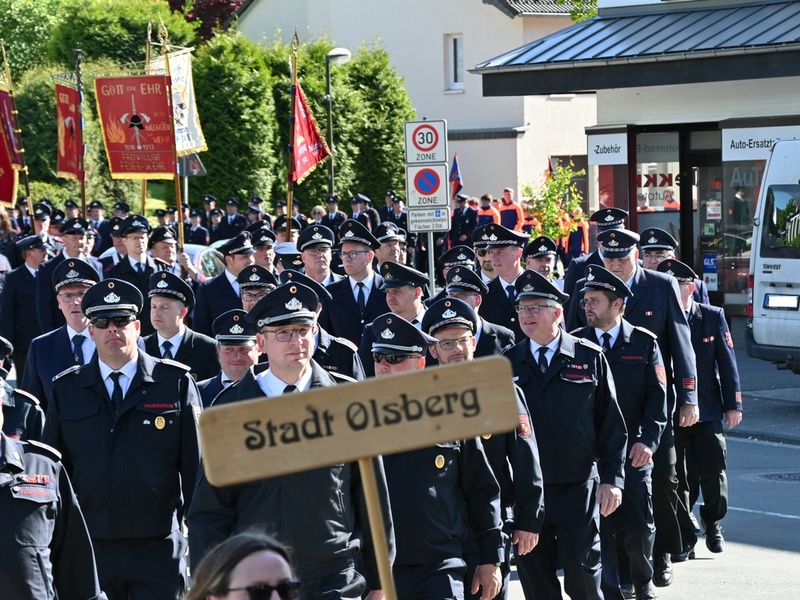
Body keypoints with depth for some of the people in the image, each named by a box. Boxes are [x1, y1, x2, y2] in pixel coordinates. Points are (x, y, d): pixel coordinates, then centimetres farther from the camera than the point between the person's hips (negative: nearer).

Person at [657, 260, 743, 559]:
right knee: (674, 478, 1)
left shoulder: (713, 317, 0)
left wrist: (733, 404, 0)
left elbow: (727, 363, 3)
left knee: (713, 473, 3)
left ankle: (712, 522, 30)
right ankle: (684, 540, 12)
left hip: (706, 411, 1)